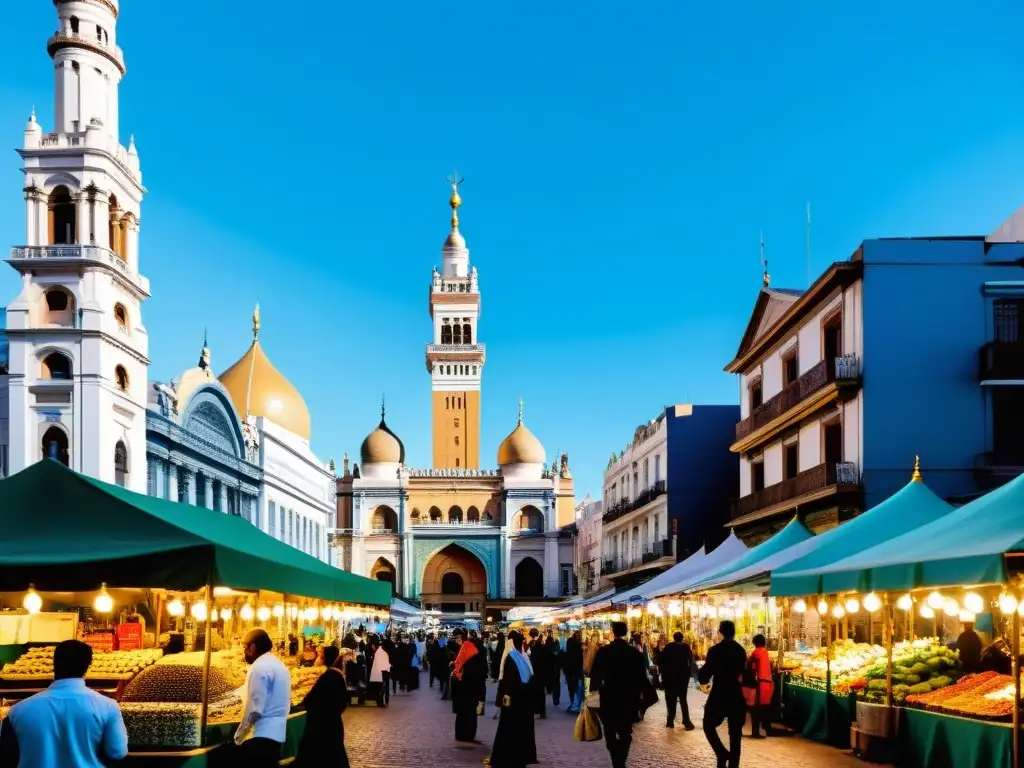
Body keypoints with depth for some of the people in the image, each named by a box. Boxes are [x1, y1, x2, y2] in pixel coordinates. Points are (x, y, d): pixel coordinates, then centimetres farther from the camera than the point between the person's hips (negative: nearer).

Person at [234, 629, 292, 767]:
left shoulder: (259, 667, -11)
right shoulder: (280, 666, 17)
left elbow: (254, 709, -16)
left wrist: (239, 736, -8)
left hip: (260, 736, -9)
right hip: (276, 734, 9)